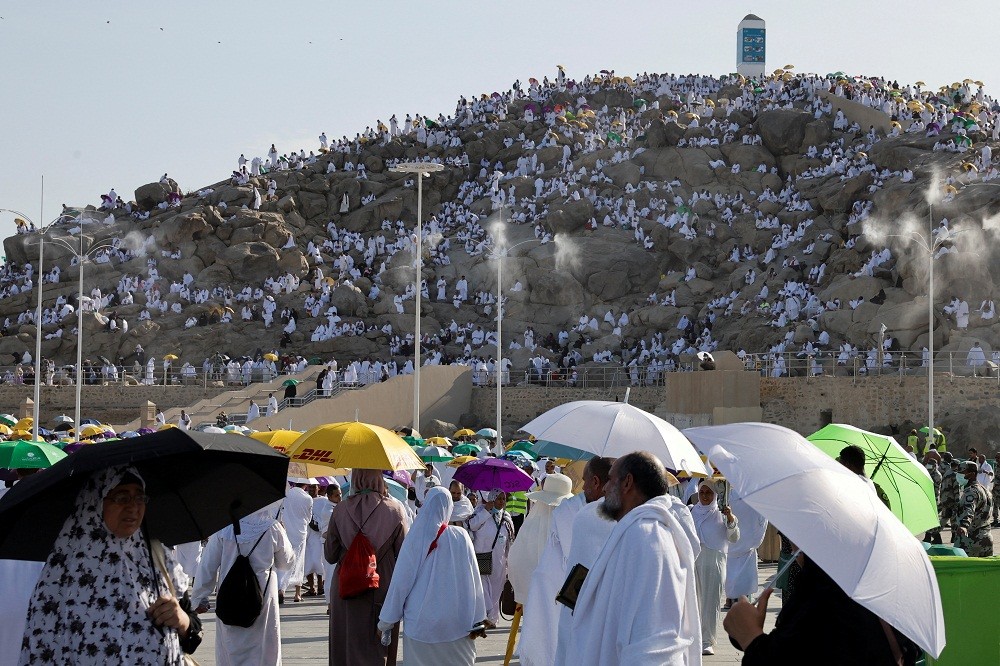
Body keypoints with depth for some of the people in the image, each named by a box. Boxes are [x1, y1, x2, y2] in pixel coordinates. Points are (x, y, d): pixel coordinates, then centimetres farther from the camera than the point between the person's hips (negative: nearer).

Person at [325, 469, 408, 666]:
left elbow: (330, 556, 2)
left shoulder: (340, 510, -5)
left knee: (346, 649, 10)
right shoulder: (395, 510, -7)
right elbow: (403, 555, -4)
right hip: (383, 590, 0)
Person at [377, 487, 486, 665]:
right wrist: (477, 620, 4)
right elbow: (472, 578, -3)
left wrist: (386, 620, 4)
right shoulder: (461, 537, -5)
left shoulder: (415, 538, -7)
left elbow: (401, 580, -5)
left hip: (421, 622, -1)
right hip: (456, 622, 1)